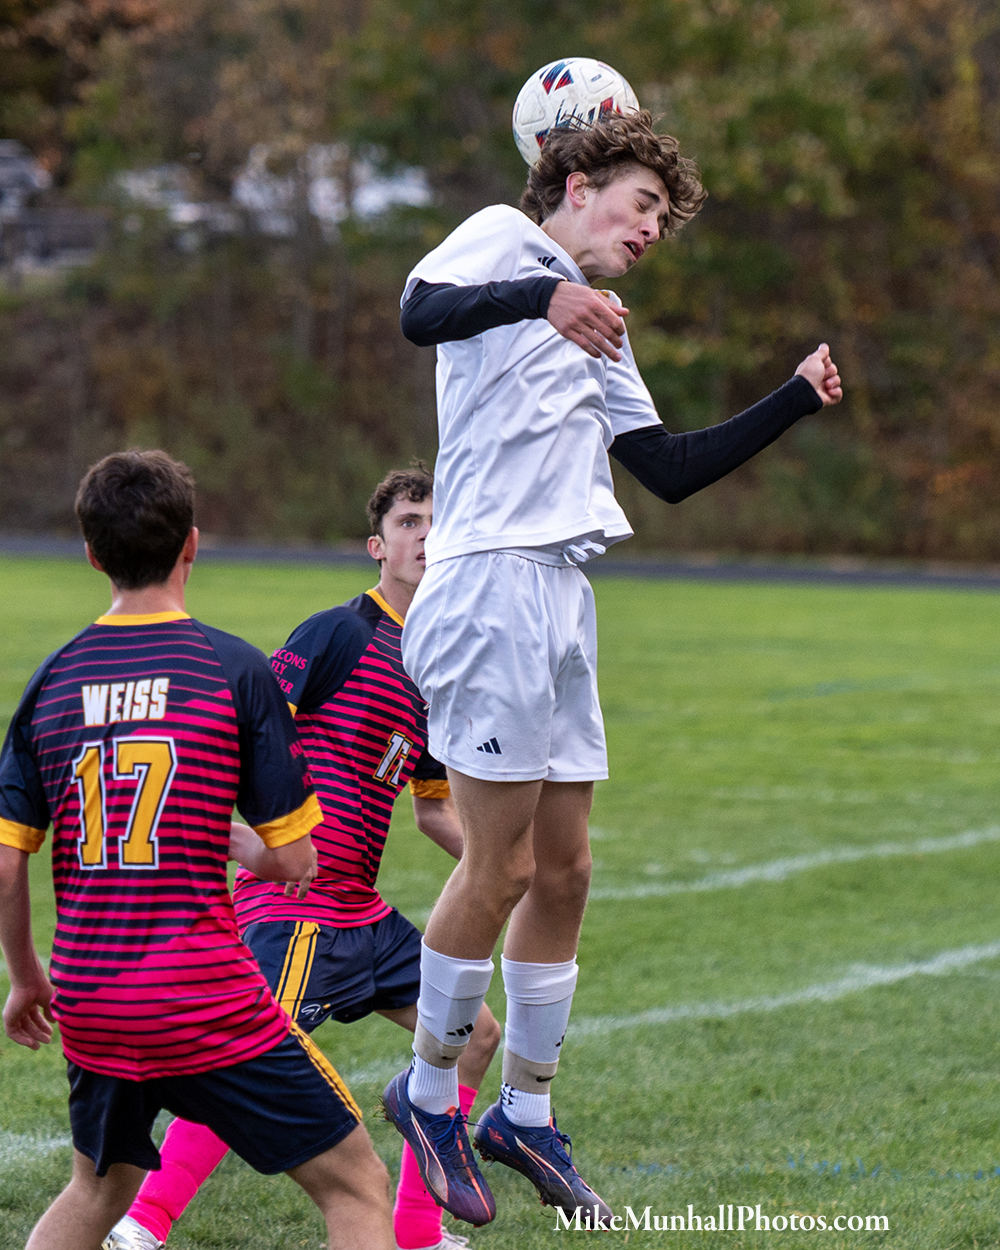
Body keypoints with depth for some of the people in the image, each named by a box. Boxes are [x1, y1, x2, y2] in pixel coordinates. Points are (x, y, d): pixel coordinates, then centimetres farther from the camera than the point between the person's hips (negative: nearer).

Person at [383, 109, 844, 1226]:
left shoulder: (597, 330, 25)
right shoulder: (503, 238, 1)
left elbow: (670, 470, 25)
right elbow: (421, 310, -20)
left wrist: (797, 400, 19)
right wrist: (543, 297, -36)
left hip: (562, 603, 9)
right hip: (492, 581, -9)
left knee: (563, 869, 10)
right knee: (500, 866, -7)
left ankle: (524, 1115, 20)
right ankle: (427, 1093, 9)